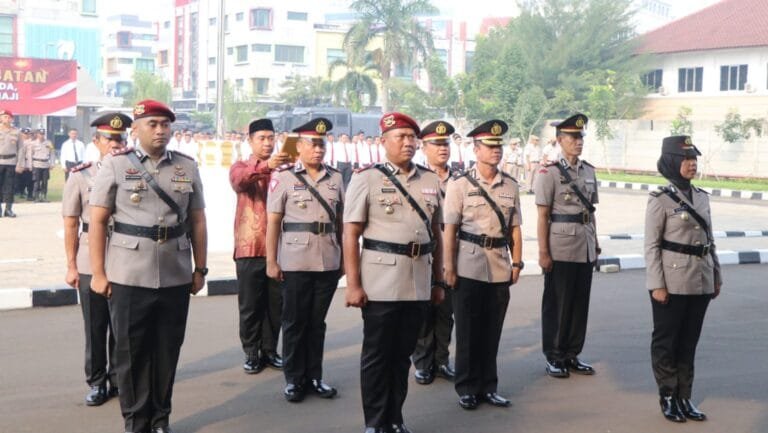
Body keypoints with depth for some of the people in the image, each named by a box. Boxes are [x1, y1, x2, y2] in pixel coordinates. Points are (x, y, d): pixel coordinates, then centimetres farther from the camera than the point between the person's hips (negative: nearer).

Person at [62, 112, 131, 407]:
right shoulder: (80, 176, 0)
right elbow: (71, 225, 1)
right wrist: (71, 267, -1)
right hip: (90, 265, -1)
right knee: (95, 328, 7)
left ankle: (119, 379, 23)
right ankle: (96, 382, 20)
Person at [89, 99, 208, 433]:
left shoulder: (187, 167, 7)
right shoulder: (115, 166, -1)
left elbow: (197, 222, 10)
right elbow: (97, 222, -2)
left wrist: (200, 269, 8)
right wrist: (98, 273, -6)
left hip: (176, 278, 3)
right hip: (129, 278, -2)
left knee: (168, 351, 11)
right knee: (131, 352, 6)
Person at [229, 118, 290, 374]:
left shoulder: (283, 170, 11)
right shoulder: (240, 167, 4)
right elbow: (239, 179, -23)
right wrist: (266, 166, -39)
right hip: (250, 248, -2)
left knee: (275, 303, 8)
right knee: (250, 305, 3)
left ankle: (270, 350, 19)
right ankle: (251, 353, 13)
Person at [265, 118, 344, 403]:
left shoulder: (335, 178, 8)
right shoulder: (283, 177, -3)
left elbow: (340, 221, 13)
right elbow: (273, 221, -4)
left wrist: (344, 257, 11)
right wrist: (271, 262, -7)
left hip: (329, 262, 3)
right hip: (295, 262, -3)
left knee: (317, 322, 11)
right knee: (294, 322, 7)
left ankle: (314, 376, 22)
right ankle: (294, 379, 18)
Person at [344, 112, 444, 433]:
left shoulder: (431, 181, 11)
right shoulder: (366, 179, -3)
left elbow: (436, 235, 16)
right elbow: (351, 234, -7)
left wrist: (438, 281, 13)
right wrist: (353, 284, -13)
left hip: (419, 283, 4)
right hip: (381, 282, -4)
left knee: (402, 354, 13)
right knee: (377, 355, 5)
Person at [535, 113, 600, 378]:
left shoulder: (589, 171, 11)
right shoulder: (549, 173, -7)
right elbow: (543, 216, -9)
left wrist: (595, 244, 15)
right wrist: (543, 252, -12)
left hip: (586, 250, 6)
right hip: (560, 251, -6)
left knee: (580, 304, 11)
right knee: (556, 306, 3)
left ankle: (572, 354, 24)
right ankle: (554, 357, 15)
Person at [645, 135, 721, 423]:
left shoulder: (701, 196, 10)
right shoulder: (661, 199, -9)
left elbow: (709, 240, 15)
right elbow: (651, 245, -10)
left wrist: (716, 276, 14)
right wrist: (657, 284, -15)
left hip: (701, 282, 6)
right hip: (672, 283, -6)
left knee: (689, 341, 13)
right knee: (666, 341, 6)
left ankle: (684, 398, 22)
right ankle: (668, 398, 18)